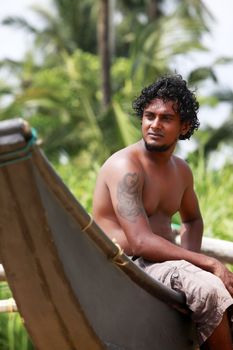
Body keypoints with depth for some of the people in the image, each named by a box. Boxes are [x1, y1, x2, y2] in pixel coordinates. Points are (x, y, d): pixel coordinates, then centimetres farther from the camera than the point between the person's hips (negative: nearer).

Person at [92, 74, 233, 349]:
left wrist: (190, 260, 7)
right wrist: (207, 263, -24)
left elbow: (192, 221, 31)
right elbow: (141, 243, -24)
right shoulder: (125, 167, -15)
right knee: (209, 288, -31)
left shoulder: (181, 170, 12)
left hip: (165, 263, 9)